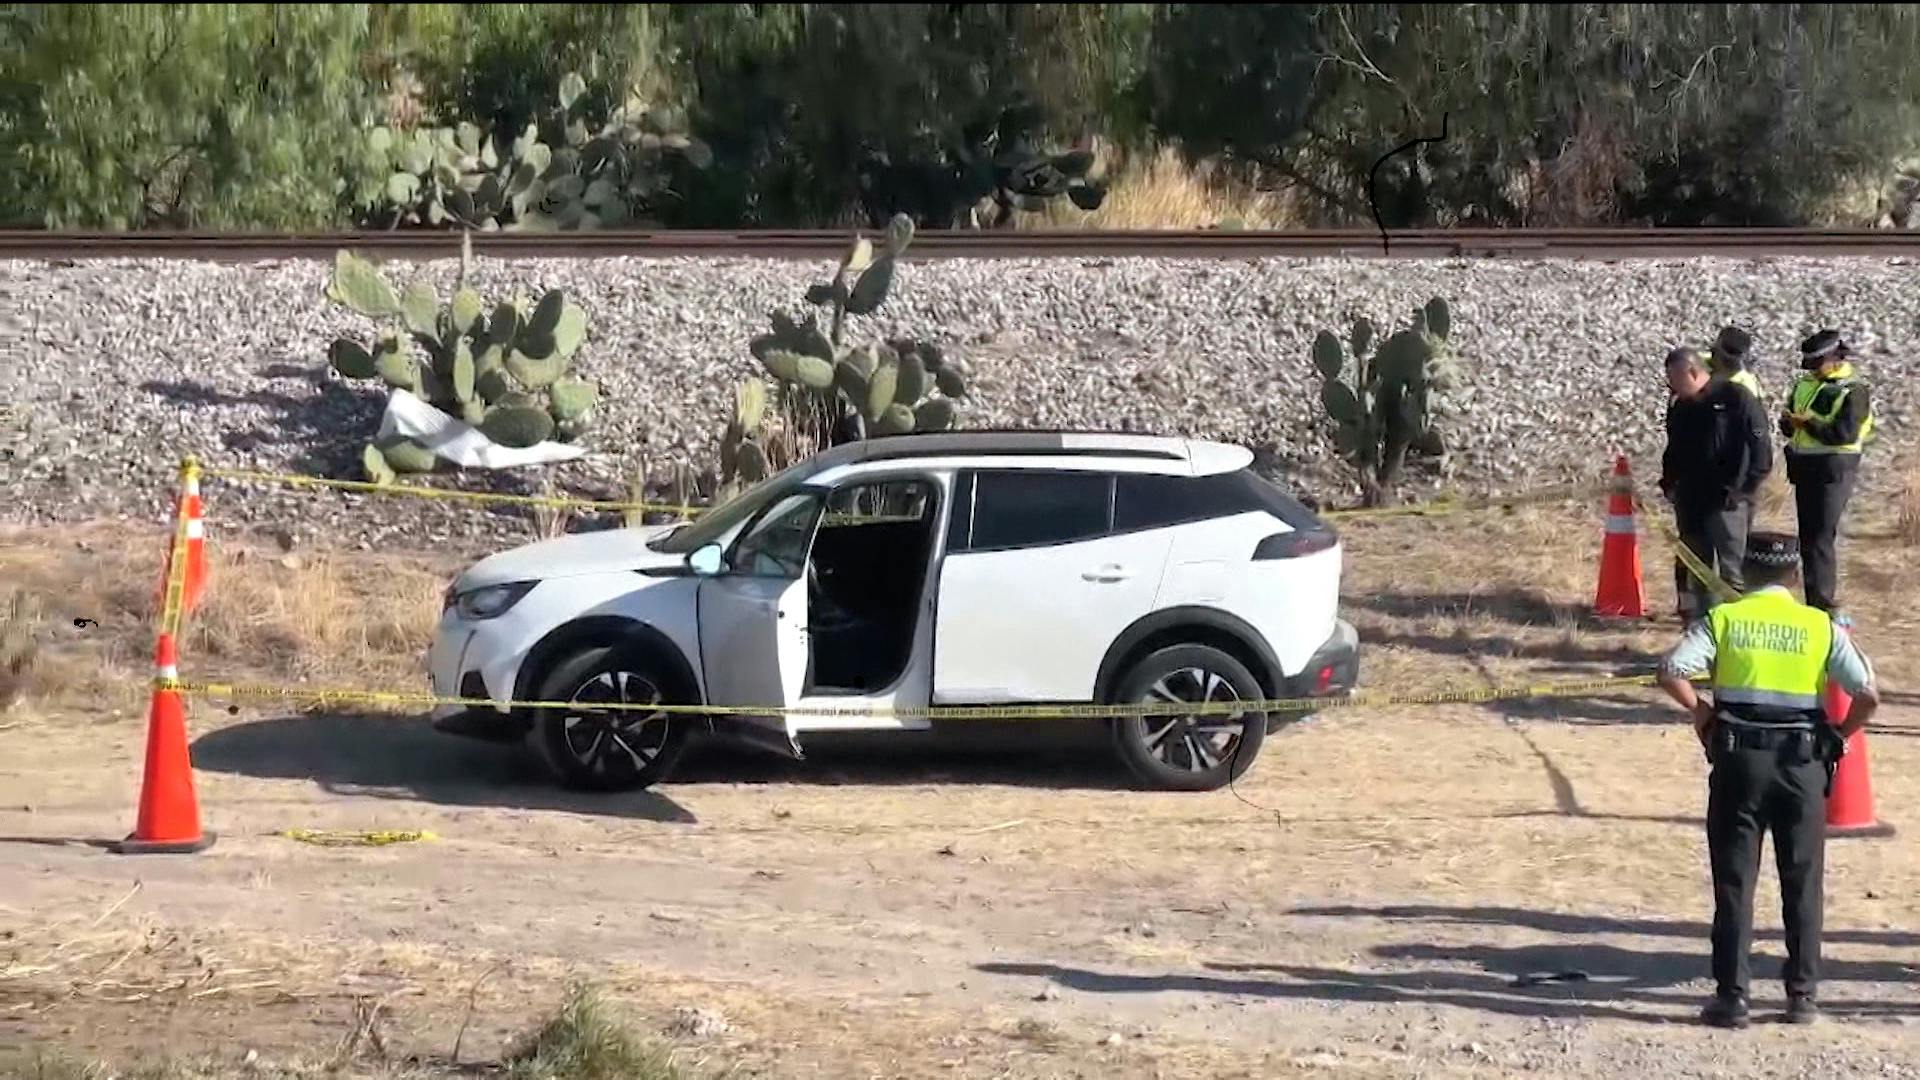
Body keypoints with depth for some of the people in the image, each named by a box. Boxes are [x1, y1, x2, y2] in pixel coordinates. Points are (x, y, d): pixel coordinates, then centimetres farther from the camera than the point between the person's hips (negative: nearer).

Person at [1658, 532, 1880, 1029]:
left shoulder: (1723, 619, -1)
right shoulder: (1821, 627, 1)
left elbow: (1670, 673, -12)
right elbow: (1868, 695, -6)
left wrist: (1700, 710, 4)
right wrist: (1840, 735, 10)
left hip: (1739, 761, 0)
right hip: (1804, 763, 1)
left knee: (1734, 881, 5)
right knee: (1803, 882, 11)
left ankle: (1731, 997, 4)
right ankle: (1802, 994, 13)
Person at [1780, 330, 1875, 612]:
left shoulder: (1852, 391, -10)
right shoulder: (1805, 384, 12)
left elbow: (1846, 433, -20)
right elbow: (1788, 426, 15)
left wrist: (1806, 423, -18)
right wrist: (1789, 421, -9)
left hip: (1833, 471, -8)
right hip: (1804, 469, 8)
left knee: (1822, 538, -11)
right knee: (1807, 537, 11)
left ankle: (1823, 602, -10)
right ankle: (1814, 601, 18)